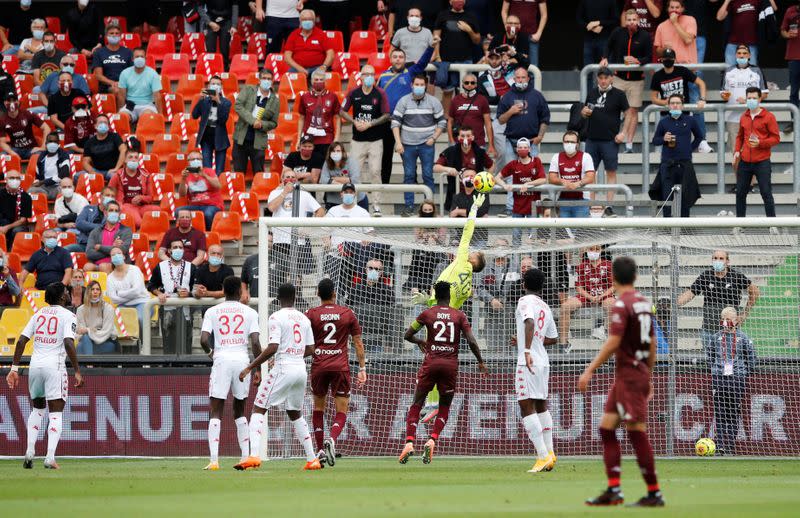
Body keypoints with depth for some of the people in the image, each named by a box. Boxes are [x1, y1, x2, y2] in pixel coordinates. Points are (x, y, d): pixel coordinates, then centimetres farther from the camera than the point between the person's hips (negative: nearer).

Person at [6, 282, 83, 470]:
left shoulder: (38, 314, 12)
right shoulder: (67, 315, -3)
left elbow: (21, 341, 6)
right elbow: (68, 344, -15)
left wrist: (15, 368, 8)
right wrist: (77, 372, -14)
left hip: (35, 366, 5)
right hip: (54, 366, -5)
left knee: (37, 408, 22)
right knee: (56, 412, -2)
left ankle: (30, 451, 9)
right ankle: (50, 457, -15)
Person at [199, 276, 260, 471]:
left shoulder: (212, 312, 4)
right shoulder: (249, 312, 5)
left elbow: (204, 340, -5)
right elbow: (255, 343, -3)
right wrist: (258, 369, 5)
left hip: (221, 360, -2)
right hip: (242, 360, 2)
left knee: (215, 412, -1)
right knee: (240, 412, 18)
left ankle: (214, 459, -13)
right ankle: (246, 456, 14)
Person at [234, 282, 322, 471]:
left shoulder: (277, 317, -9)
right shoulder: (304, 319, 10)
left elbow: (273, 348, -17)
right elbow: (310, 349, 13)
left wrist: (250, 367, -13)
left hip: (283, 369, -6)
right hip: (301, 369, 6)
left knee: (258, 409, -2)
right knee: (296, 414, 21)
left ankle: (254, 456, -17)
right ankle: (312, 460, 18)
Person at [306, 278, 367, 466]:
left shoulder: (311, 315, 1)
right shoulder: (348, 314, 4)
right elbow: (358, 343, 6)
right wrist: (362, 369, 12)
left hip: (319, 366, 1)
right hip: (341, 366, -1)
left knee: (318, 407, 17)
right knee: (341, 411, 2)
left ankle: (320, 449, 14)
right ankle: (332, 439, -25)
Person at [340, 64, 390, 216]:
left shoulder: (380, 94, -2)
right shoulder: (353, 93, 2)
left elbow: (386, 116, -3)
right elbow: (342, 112, 6)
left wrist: (369, 124, -12)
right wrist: (355, 122, -9)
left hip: (375, 140, -1)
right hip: (357, 140, 1)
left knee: (375, 172, -2)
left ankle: (376, 205, 1)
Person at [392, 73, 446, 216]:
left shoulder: (433, 102, 2)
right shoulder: (404, 101, 1)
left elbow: (442, 122, 7)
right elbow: (395, 122, 0)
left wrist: (433, 138, -5)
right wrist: (398, 143, -8)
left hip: (426, 145, -1)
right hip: (408, 145, 1)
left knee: (428, 175, 0)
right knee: (409, 176, 4)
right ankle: (409, 206, 10)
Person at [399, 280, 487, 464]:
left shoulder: (427, 314, 4)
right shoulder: (459, 316, 3)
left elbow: (407, 335, 10)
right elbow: (471, 341, -4)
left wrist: (420, 342, 31)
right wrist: (481, 363, 7)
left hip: (431, 363, 0)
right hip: (451, 365, 0)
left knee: (417, 404, 8)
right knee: (444, 408, 14)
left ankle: (409, 442, -10)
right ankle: (432, 441, -7)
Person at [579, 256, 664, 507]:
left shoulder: (622, 305, -14)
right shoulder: (645, 303, 11)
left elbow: (613, 343, -19)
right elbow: (652, 343, 17)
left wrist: (590, 370, -15)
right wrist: (648, 375, 25)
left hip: (628, 376, -9)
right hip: (641, 373, 9)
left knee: (637, 433, -6)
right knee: (606, 427, 10)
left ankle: (654, 493, -4)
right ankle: (613, 490, 5)